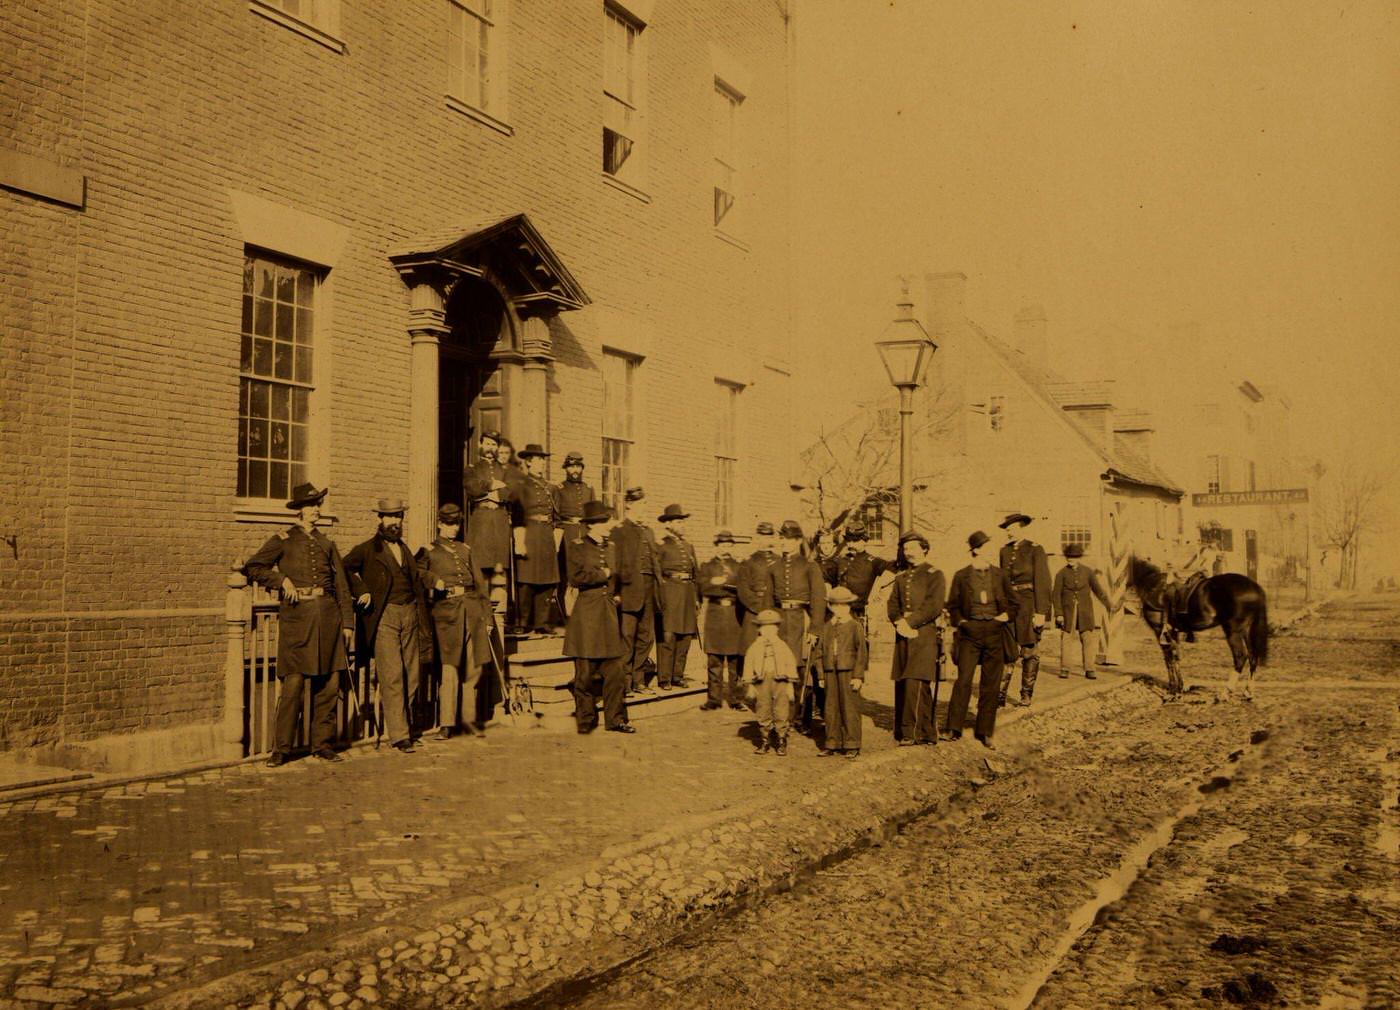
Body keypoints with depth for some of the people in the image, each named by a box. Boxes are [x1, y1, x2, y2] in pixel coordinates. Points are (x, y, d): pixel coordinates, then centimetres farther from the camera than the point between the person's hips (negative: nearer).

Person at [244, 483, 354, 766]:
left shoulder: (327, 544, 18)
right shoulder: (284, 540, 8)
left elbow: (342, 585, 17)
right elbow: (252, 567, 3)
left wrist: (347, 622, 11)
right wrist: (282, 580, -8)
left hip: (328, 615, 4)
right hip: (297, 615, -4)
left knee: (328, 683, 3)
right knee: (293, 683, -8)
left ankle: (322, 743, 13)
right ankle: (281, 749, 1)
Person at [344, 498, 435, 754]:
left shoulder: (405, 549, 21)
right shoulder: (367, 549, 4)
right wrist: (361, 591, -11)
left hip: (410, 615, 5)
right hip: (384, 618, -5)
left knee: (411, 676, 6)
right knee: (392, 676, -10)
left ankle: (408, 728, 18)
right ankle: (399, 735, -8)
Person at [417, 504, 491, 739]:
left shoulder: (466, 550, 19)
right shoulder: (429, 550, 9)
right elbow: (417, 571, -6)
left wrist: (487, 615, 13)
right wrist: (434, 579, -23)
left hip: (472, 611, 4)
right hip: (447, 612, -4)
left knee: (474, 667, 4)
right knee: (449, 667, -8)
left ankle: (469, 719, 14)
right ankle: (446, 723, -2)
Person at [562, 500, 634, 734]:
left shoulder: (611, 547, 16)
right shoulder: (576, 546, -3)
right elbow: (576, 578, -15)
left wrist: (615, 595, 11)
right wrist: (602, 575, -7)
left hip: (609, 612, 5)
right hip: (586, 612, -5)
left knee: (616, 669, 1)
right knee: (586, 672, -1)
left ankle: (615, 719, 10)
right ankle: (585, 720, 12)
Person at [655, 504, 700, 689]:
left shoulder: (689, 546, 18)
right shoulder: (661, 545, -1)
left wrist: (697, 597, 15)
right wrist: (659, 597, -11)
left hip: (688, 593, 6)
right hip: (669, 592, -6)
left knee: (686, 636, 7)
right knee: (668, 636, -8)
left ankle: (677, 675, 16)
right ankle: (664, 678, -3)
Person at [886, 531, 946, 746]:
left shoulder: (934, 574, 2)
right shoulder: (901, 577, 21)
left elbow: (934, 607, -8)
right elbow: (892, 604, 13)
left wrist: (910, 622, -13)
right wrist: (900, 622, -7)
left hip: (924, 634, -6)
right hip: (903, 636, 6)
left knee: (915, 683, -13)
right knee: (901, 684, 5)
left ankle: (911, 732, -9)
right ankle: (927, 731, 13)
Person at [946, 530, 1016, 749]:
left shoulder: (1000, 575, 10)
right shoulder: (962, 576, 4)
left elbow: (1012, 603, 18)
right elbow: (953, 605, 12)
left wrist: (1006, 615, 1)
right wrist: (959, 621, -2)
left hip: (995, 632, 2)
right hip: (970, 632, -2)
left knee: (991, 684, 4)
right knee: (963, 680, -10)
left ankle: (985, 732, 13)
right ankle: (954, 728, -1)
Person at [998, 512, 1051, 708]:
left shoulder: (1035, 550, -3)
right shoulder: (1004, 551, 11)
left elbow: (1042, 582, -8)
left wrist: (1041, 612, -14)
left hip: (1029, 606, -4)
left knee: (1030, 653, 4)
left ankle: (1026, 695, 13)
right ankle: (1000, 694, -1)